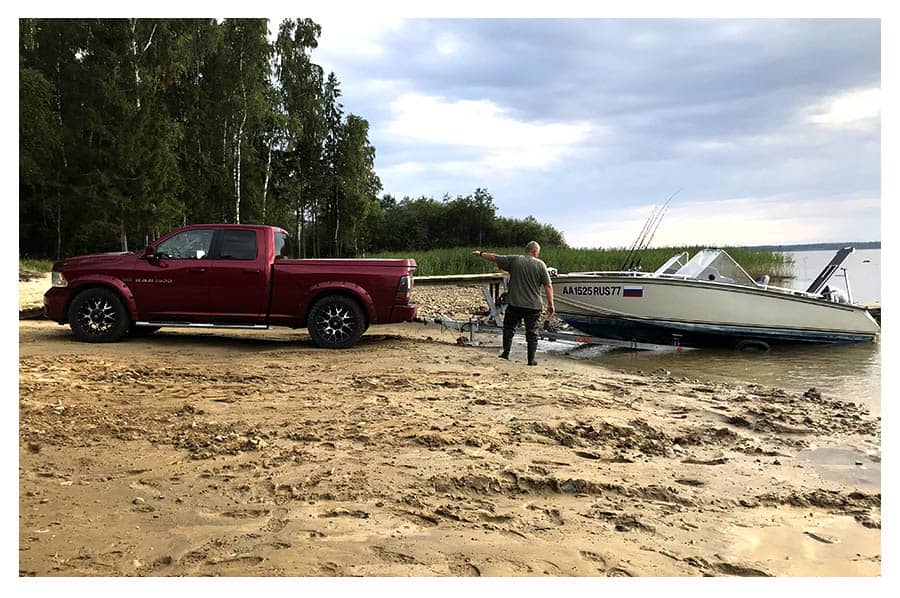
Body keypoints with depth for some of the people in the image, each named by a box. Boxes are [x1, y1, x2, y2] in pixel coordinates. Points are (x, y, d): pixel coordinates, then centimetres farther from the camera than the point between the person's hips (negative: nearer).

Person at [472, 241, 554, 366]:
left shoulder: (514, 260, 0)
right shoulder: (540, 265, -2)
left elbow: (494, 257, 8)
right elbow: (548, 286, -5)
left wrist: (481, 253, 24)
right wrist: (550, 304, 0)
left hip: (515, 304, 0)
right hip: (533, 305, 0)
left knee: (509, 327, 16)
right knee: (532, 332, 8)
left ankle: (506, 353, 18)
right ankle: (531, 359, 9)